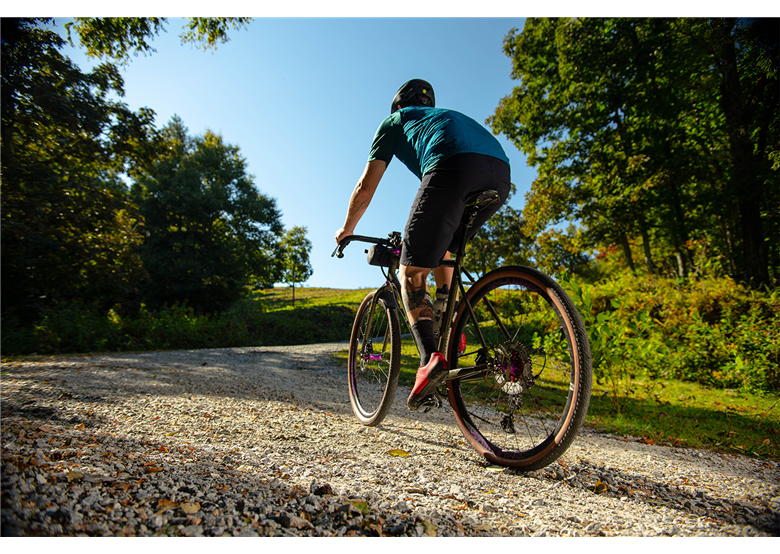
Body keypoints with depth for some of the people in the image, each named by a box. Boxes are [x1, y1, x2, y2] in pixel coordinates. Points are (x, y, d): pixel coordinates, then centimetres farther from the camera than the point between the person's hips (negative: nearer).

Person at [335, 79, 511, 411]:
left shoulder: (395, 121, 29)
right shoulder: (451, 117, 44)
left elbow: (366, 187, 23)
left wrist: (347, 229, 38)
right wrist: (420, 234, 56)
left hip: (453, 169, -6)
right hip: (501, 174, 6)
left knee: (411, 272, 4)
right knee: (441, 247, 29)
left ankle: (430, 356, -14)